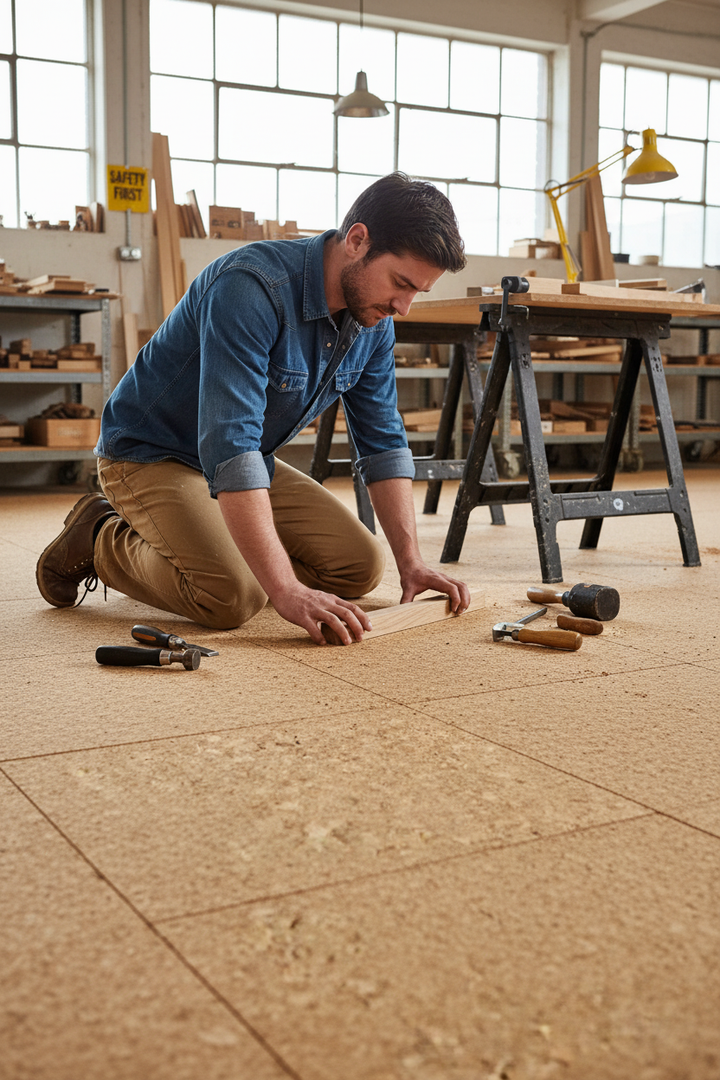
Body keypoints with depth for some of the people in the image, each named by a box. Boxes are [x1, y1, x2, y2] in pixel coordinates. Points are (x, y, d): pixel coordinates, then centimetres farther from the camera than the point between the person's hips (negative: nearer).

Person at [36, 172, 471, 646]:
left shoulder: (375, 321, -7)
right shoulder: (251, 287, -32)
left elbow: (384, 442, 1)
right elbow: (229, 447, -40)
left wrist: (411, 562, -9)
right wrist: (287, 591, -45)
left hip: (251, 464, 8)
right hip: (152, 456, -7)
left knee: (361, 566, -3)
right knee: (234, 595, -28)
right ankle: (102, 537, 0)